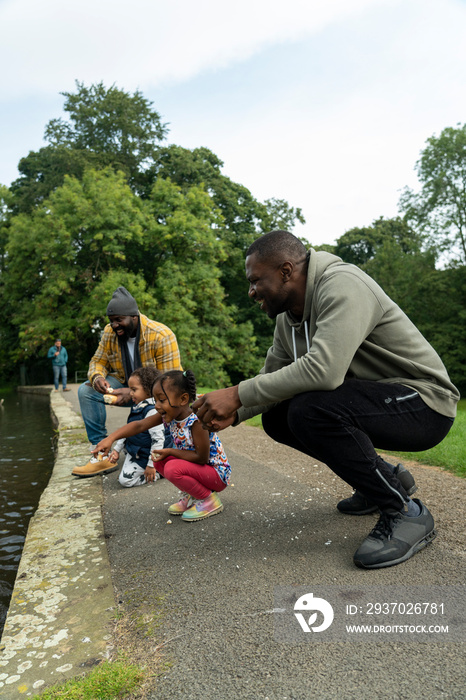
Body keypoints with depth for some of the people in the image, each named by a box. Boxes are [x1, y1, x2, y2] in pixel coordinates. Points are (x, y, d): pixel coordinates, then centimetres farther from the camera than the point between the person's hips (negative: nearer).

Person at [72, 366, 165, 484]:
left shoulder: (151, 410, -26)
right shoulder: (137, 407, 7)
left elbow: (158, 438, -28)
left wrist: (152, 465, -26)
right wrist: (117, 449, 19)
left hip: (143, 457, -10)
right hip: (132, 453, 10)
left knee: (125, 480, -13)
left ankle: (158, 473, -3)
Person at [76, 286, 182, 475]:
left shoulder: (161, 336, -24)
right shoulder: (109, 333, -6)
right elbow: (98, 361, 5)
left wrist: (133, 392, -35)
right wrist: (97, 377, -22)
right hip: (125, 384, 5)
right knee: (86, 390, -14)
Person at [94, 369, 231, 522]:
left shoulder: (196, 421, -29)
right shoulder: (168, 415, -6)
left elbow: (202, 458, -27)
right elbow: (140, 425, -11)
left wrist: (170, 451, -20)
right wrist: (110, 438, -22)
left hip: (217, 472, -8)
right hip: (198, 468, 8)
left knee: (172, 469, -27)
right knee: (159, 461, 3)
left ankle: (210, 500, -6)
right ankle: (191, 496, 12)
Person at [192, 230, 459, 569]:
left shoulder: (343, 285, -24)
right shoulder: (288, 318, 5)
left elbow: (323, 369, -37)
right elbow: (272, 377, 10)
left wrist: (238, 394, -30)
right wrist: (234, 414, -9)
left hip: (423, 402, -9)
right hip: (369, 398, 9)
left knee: (310, 410, -32)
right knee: (276, 417, 3)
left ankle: (406, 513, -11)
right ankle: (385, 477, 15)